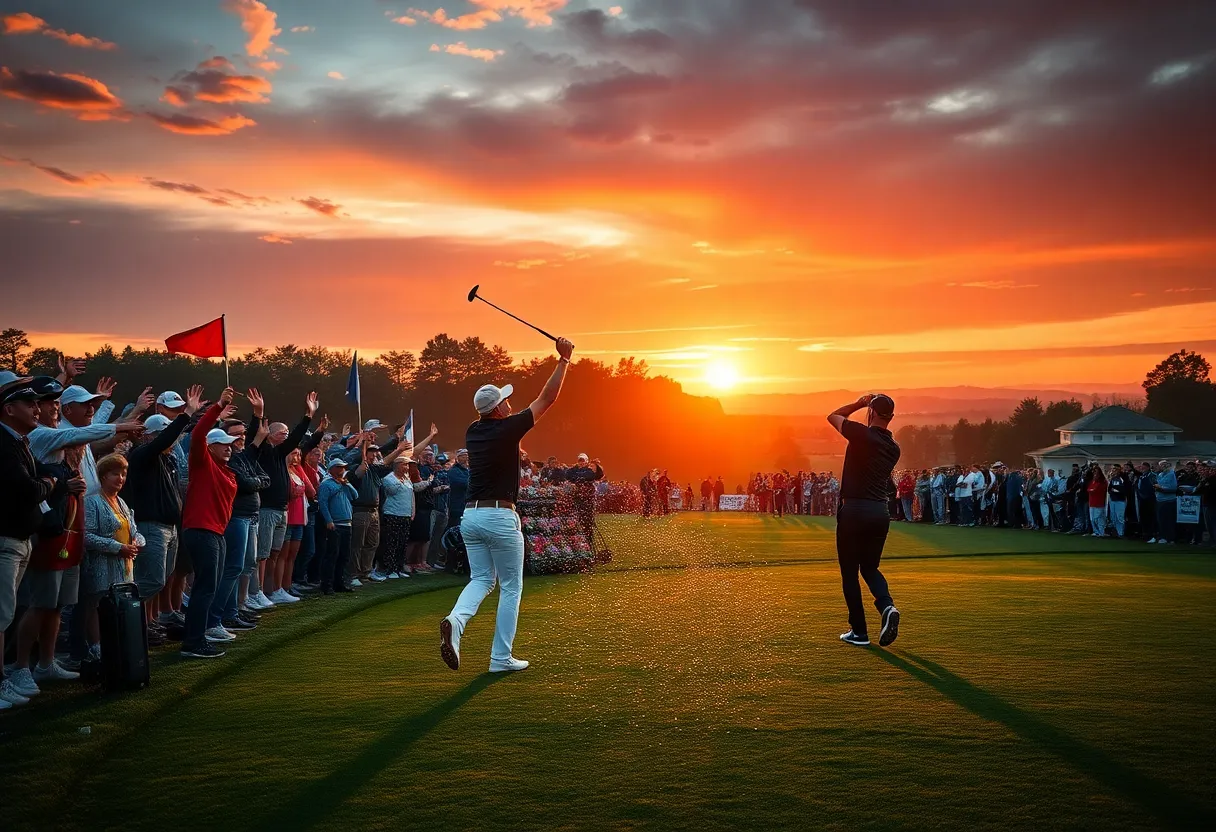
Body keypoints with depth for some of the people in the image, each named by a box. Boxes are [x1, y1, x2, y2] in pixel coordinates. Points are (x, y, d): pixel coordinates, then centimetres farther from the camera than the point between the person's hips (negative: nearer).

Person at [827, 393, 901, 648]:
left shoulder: (862, 434, -12)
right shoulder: (894, 448, 6)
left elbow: (833, 416, 3)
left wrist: (859, 403, 15)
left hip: (854, 511, -6)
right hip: (881, 512, 6)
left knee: (849, 572, 6)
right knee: (870, 567, 20)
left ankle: (859, 631, 8)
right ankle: (887, 606, -7)